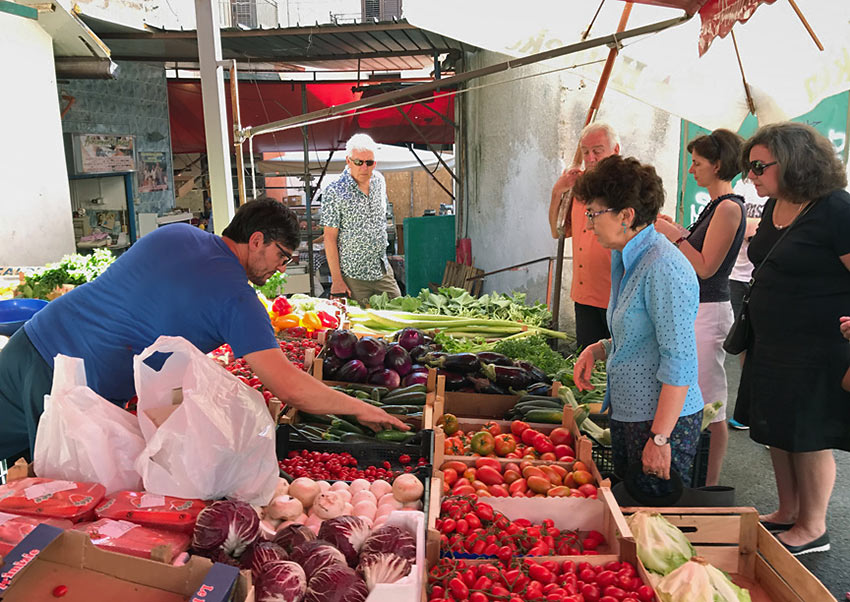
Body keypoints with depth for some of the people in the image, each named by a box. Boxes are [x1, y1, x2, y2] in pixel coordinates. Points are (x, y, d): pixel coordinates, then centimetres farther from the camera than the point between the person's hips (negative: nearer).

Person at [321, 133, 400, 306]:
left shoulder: (379, 181, 4)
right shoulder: (334, 192, -15)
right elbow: (330, 238, -14)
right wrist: (336, 280, -16)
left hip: (383, 271, 6)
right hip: (353, 276, -6)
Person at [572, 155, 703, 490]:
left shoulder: (664, 268, -20)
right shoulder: (628, 262, 10)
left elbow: (680, 363, -22)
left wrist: (659, 438, -22)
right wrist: (598, 350, 4)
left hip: (663, 420, -9)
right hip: (627, 413, 9)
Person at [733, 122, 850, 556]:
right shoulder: (774, 208, 9)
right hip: (771, 344, 8)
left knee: (808, 438, 4)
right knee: (776, 433, 16)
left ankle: (812, 528, 23)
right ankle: (787, 514, 34)